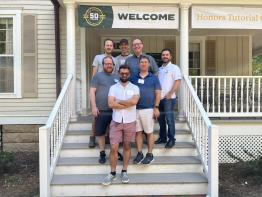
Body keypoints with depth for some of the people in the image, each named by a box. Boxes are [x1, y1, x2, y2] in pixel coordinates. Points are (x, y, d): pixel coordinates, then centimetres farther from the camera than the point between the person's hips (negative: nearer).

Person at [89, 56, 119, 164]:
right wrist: (94, 107, -12)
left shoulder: (117, 77, 14)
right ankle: (102, 153, 21)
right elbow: (92, 92, -4)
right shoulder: (98, 76, 3)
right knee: (100, 133, 6)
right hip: (101, 110, -3)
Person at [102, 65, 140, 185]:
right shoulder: (113, 87, 3)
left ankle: (124, 172, 22)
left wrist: (118, 101, -9)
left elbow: (134, 101, -17)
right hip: (116, 121, 0)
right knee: (114, 148, -2)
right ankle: (112, 173, 12)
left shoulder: (135, 88, 2)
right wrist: (127, 104, -12)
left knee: (127, 146, 10)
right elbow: (110, 104, -11)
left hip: (130, 121, 0)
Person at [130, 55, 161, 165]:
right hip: (135, 109, 3)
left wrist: (156, 107, -7)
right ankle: (139, 153, 19)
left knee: (149, 132, 4)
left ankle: (150, 154, 14)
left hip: (148, 109, -3)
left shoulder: (154, 78, 3)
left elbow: (158, 93, 0)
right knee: (138, 132, 7)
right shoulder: (133, 78, 10)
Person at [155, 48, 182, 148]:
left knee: (169, 119, -5)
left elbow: (177, 82, -11)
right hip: (159, 98, 6)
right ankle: (162, 137, 22)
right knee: (160, 118, 11)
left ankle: (171, 139, 5)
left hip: (169, 98, -6)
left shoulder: (174, 68, -2)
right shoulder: (159, 69, 16)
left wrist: (169, 94, -16)